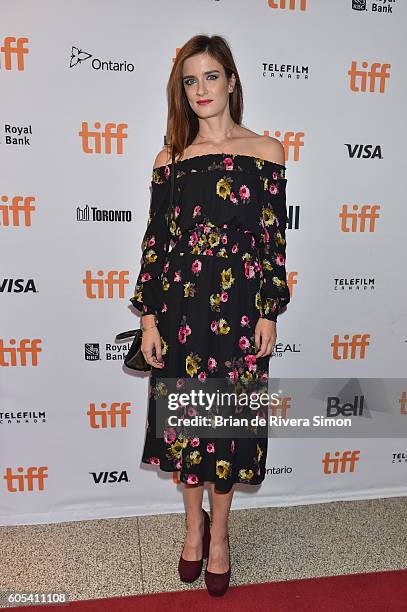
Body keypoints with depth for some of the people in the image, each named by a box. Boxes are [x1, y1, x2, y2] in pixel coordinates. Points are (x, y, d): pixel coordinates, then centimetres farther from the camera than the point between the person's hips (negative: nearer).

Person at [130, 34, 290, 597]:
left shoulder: (266, 153, 2)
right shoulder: (169, 159, 6)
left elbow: (273, 239, 0)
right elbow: (155, 241, 3)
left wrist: (270, 313, -4)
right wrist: (149, 317, -1)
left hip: (240, 305, -1)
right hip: (181, 304, 2)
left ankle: (218, 533, 34)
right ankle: (194, 521, 39)